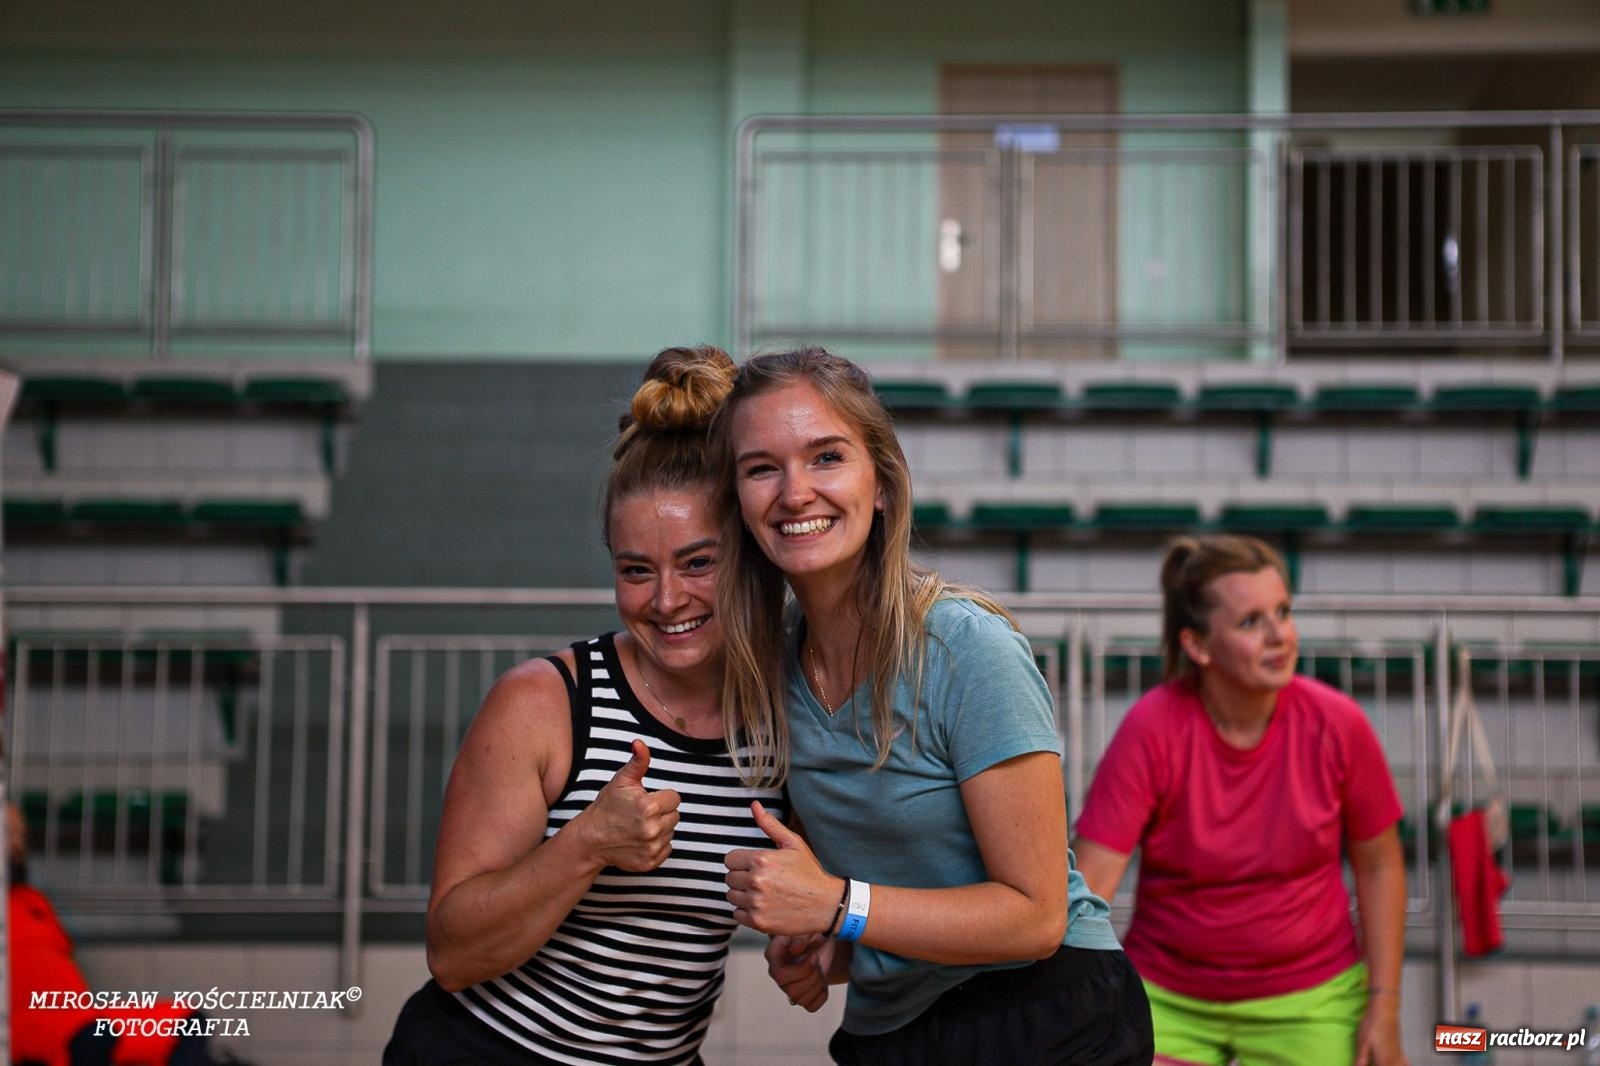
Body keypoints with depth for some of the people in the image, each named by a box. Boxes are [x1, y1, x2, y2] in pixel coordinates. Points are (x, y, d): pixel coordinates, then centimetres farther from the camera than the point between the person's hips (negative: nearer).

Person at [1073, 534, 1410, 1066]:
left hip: (1309, 1003, 1)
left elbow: (1378, 865, 1)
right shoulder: (1152, 729, -16)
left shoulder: (1337, 724, -11)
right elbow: (1092, 880, -19)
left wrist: (1384, 1007, -1)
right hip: (1169, 1002, -1)